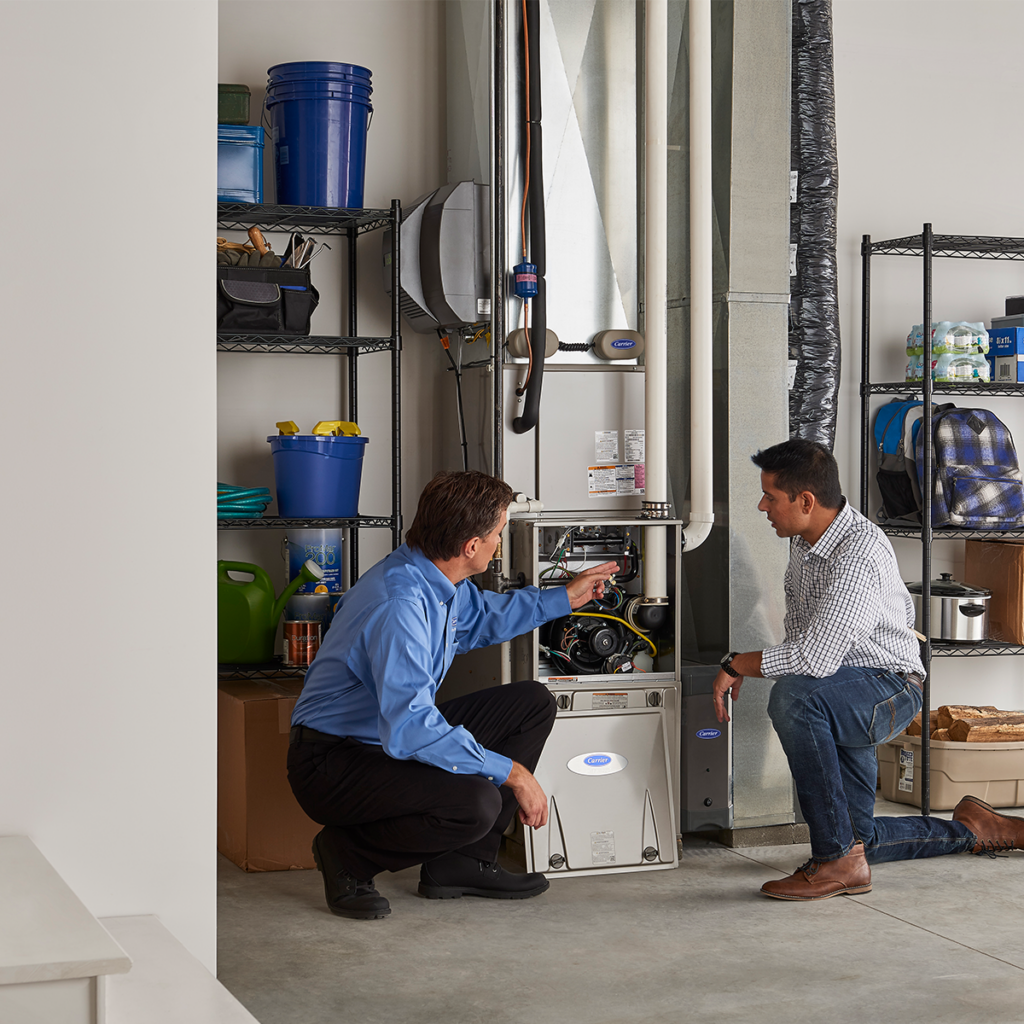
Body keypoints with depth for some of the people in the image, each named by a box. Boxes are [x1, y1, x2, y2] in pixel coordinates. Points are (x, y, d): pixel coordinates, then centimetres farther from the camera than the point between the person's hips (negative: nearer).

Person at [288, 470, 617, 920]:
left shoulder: (438, 579, 1)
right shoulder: (400, 604, -29)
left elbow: (480, 617, 27)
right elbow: (409, 729, -35)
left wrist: (564, 597, 27)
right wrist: (511, 772, -30)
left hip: (397, 737, 10)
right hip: (334, 762, -10)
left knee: (533, 703, 8)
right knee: (477, 802, -33)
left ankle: (462, 862, 8)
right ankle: (349, 855, -6)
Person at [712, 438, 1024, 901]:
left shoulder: (860, 553, -28)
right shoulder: (804, 539, 3)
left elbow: (814, 658, -35)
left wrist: (735, 664, -22)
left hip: (889, 687, -9)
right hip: (840, 698, 9)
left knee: (793, 697, -38)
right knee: (855, 838, 11)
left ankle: (839, 861, -30)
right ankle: (970, 830, 34)